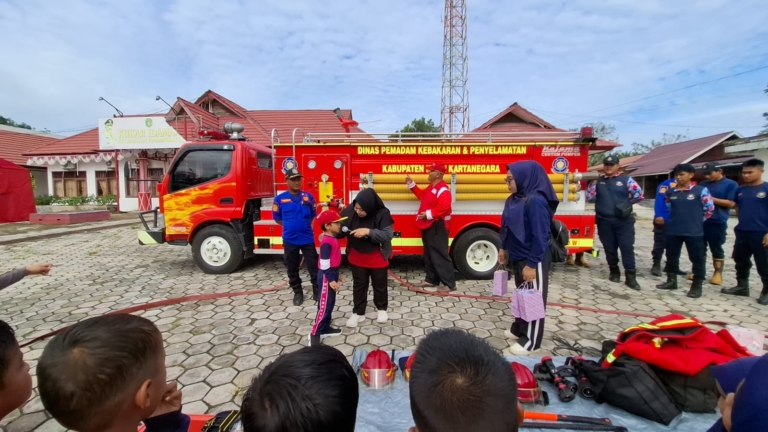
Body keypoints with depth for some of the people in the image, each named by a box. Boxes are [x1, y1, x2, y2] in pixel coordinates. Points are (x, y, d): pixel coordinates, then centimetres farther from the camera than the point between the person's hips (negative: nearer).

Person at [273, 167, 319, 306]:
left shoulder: (308, 197, -2)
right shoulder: (280, 199, -5)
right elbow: (277, 218, 6)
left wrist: (305, 226, 3)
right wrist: (290, 227, 6)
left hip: (307, 238, 0)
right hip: (289, 239, 0)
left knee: (313, 265, 6)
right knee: (292, 268, 12)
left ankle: (317, 290, 23)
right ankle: (297, 292, 29)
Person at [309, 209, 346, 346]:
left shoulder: (333, 238, 8)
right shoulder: (326, 242, -22)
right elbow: (324, 264, -23)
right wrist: (331, 280, -23)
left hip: (332, 273, 10)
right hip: (327, 276, -10)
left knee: (330, 303, 18)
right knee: (324, 305, -4)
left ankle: (325, 328, 30)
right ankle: (314, 334, 5)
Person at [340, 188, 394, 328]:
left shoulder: (383, 214, -24)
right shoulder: (349, 211, -15)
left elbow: (388, 235, -29)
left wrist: (368, 231, -38)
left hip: (377, 257, -2)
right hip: (357, 256, 2)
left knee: (379, 284, 16)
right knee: (359, 284, 15)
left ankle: (381, 308, 39)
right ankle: (358, 312, 30)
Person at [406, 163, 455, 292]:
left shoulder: (443, 189, -19)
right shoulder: (431, 187, 14)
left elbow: (443, 207, -29)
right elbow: (422, 195, 29)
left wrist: (428, 214, -27)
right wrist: (411, 185, 22)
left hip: (437, 227, -11)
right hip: (428, 225, 11)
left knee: (440, 255, -8)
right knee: (429, 255, 16)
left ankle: (449, 284, -1)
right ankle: (431, 279, 26)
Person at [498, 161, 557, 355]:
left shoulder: (536, 201, -23)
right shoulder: (513, 199, 4)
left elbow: (540, 236, -23)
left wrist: (532, 264, -22)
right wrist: (503, 248, 17)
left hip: (533, 261, -8)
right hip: (518, 257, 8)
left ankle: (531, 342, 19)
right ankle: (519, 329, 39)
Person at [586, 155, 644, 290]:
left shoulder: (626, 179, 2)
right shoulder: (598, 181, 8)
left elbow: (639, 194, 1)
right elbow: (589, 197, 3)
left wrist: (627, 203, 3)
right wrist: (593, 183, -6)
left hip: (624, 221, -2)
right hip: (604, 221, 2)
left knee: (627, 248, -2)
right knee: (610, 248, 10)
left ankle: (630, 277, 3)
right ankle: (614, 272, 25)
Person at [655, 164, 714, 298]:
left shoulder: (701, 190, -6)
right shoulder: (670, 192, 5)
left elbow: (710, 209, -1)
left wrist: (697, 221, 4)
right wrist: (677, 220, 13)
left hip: (694, 232, -4)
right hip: (673, 231, 4)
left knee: (697, 259, 5)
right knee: (671, 257, 12)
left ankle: (697, 286, 15)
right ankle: (671, 281, 25)